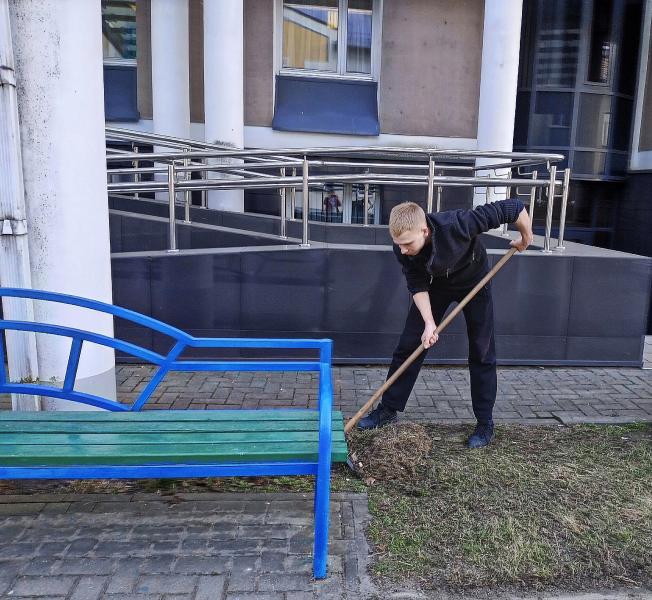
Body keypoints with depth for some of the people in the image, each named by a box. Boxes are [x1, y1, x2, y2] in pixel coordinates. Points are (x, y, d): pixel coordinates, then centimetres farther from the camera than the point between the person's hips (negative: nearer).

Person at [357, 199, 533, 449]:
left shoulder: (457, 224, -41)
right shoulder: (402, 247, -29)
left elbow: (513, 208, -33)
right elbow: (417, 285, -19)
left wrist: (526, 237, -16)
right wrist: (429, 322, -29)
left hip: (474, 281, -2)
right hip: (435, 285, 3)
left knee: (481, 353, -1)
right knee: (408, 345, -1)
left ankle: (485, 423, 13)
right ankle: (388, 409, 13)